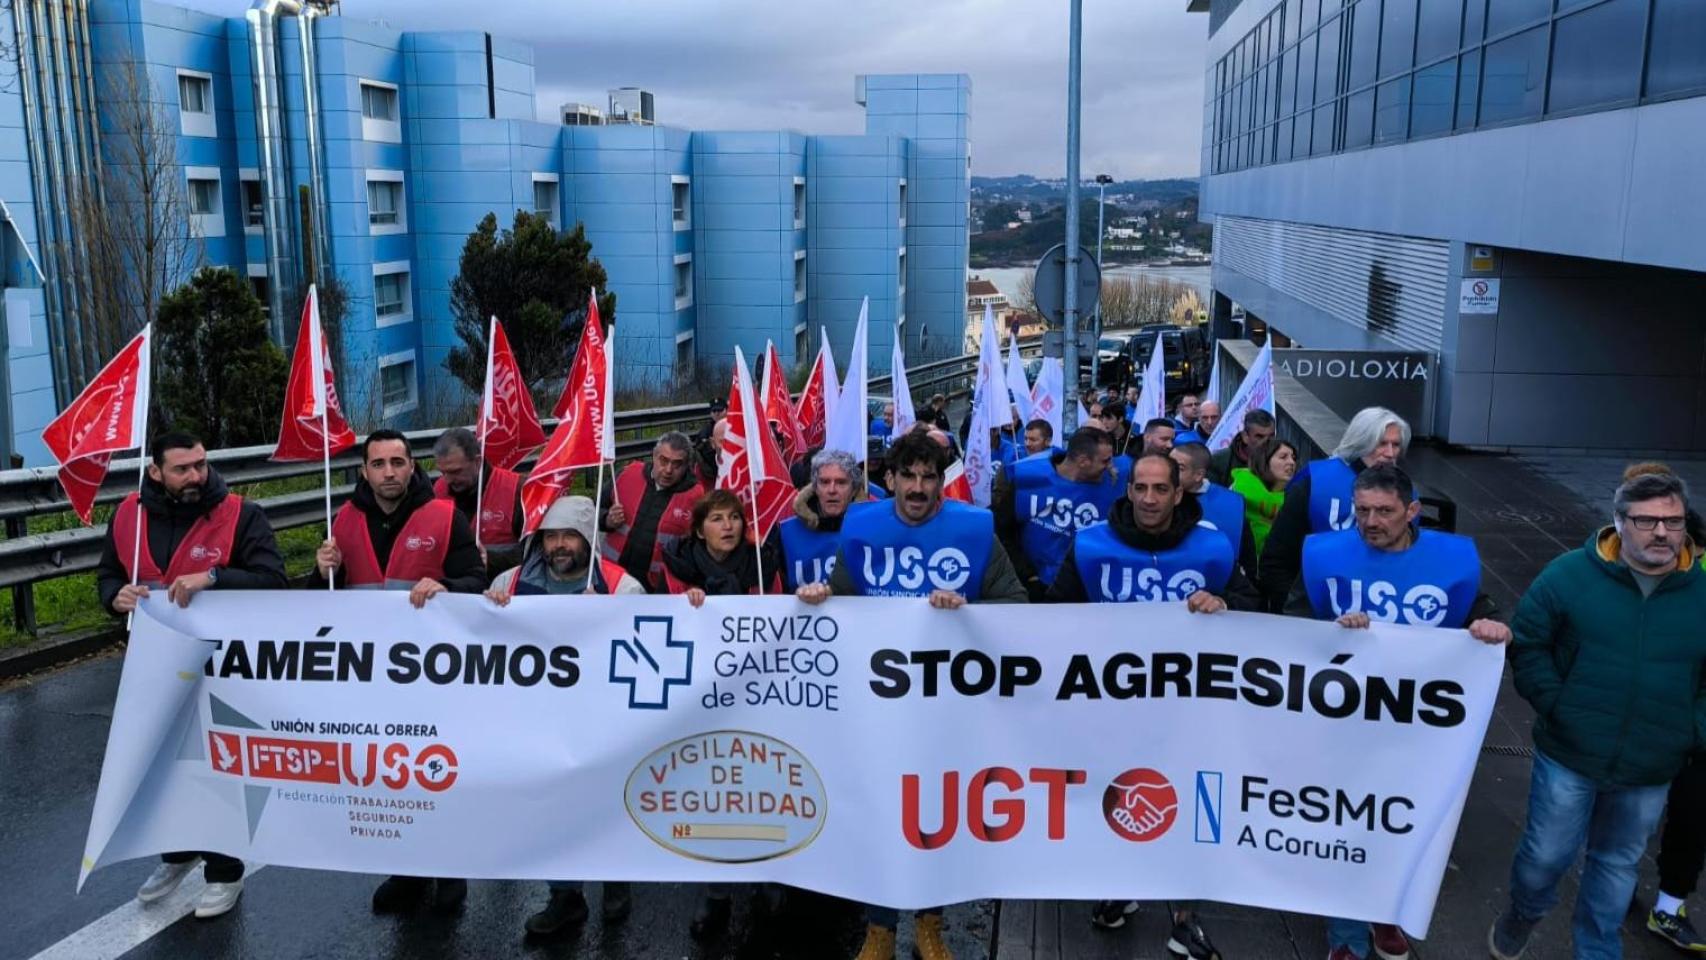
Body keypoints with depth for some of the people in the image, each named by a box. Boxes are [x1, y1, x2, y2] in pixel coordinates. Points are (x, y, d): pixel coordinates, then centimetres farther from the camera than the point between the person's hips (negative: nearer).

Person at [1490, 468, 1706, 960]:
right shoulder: (1569, 574, -10)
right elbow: (1526, 644, -4)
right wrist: (1556, 706, -12)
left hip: (1650, 771, 2)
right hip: (1568, 757, -2)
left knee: (1618, 863, 20)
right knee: (1547, 854, 10)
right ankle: (1522, 913, 41)